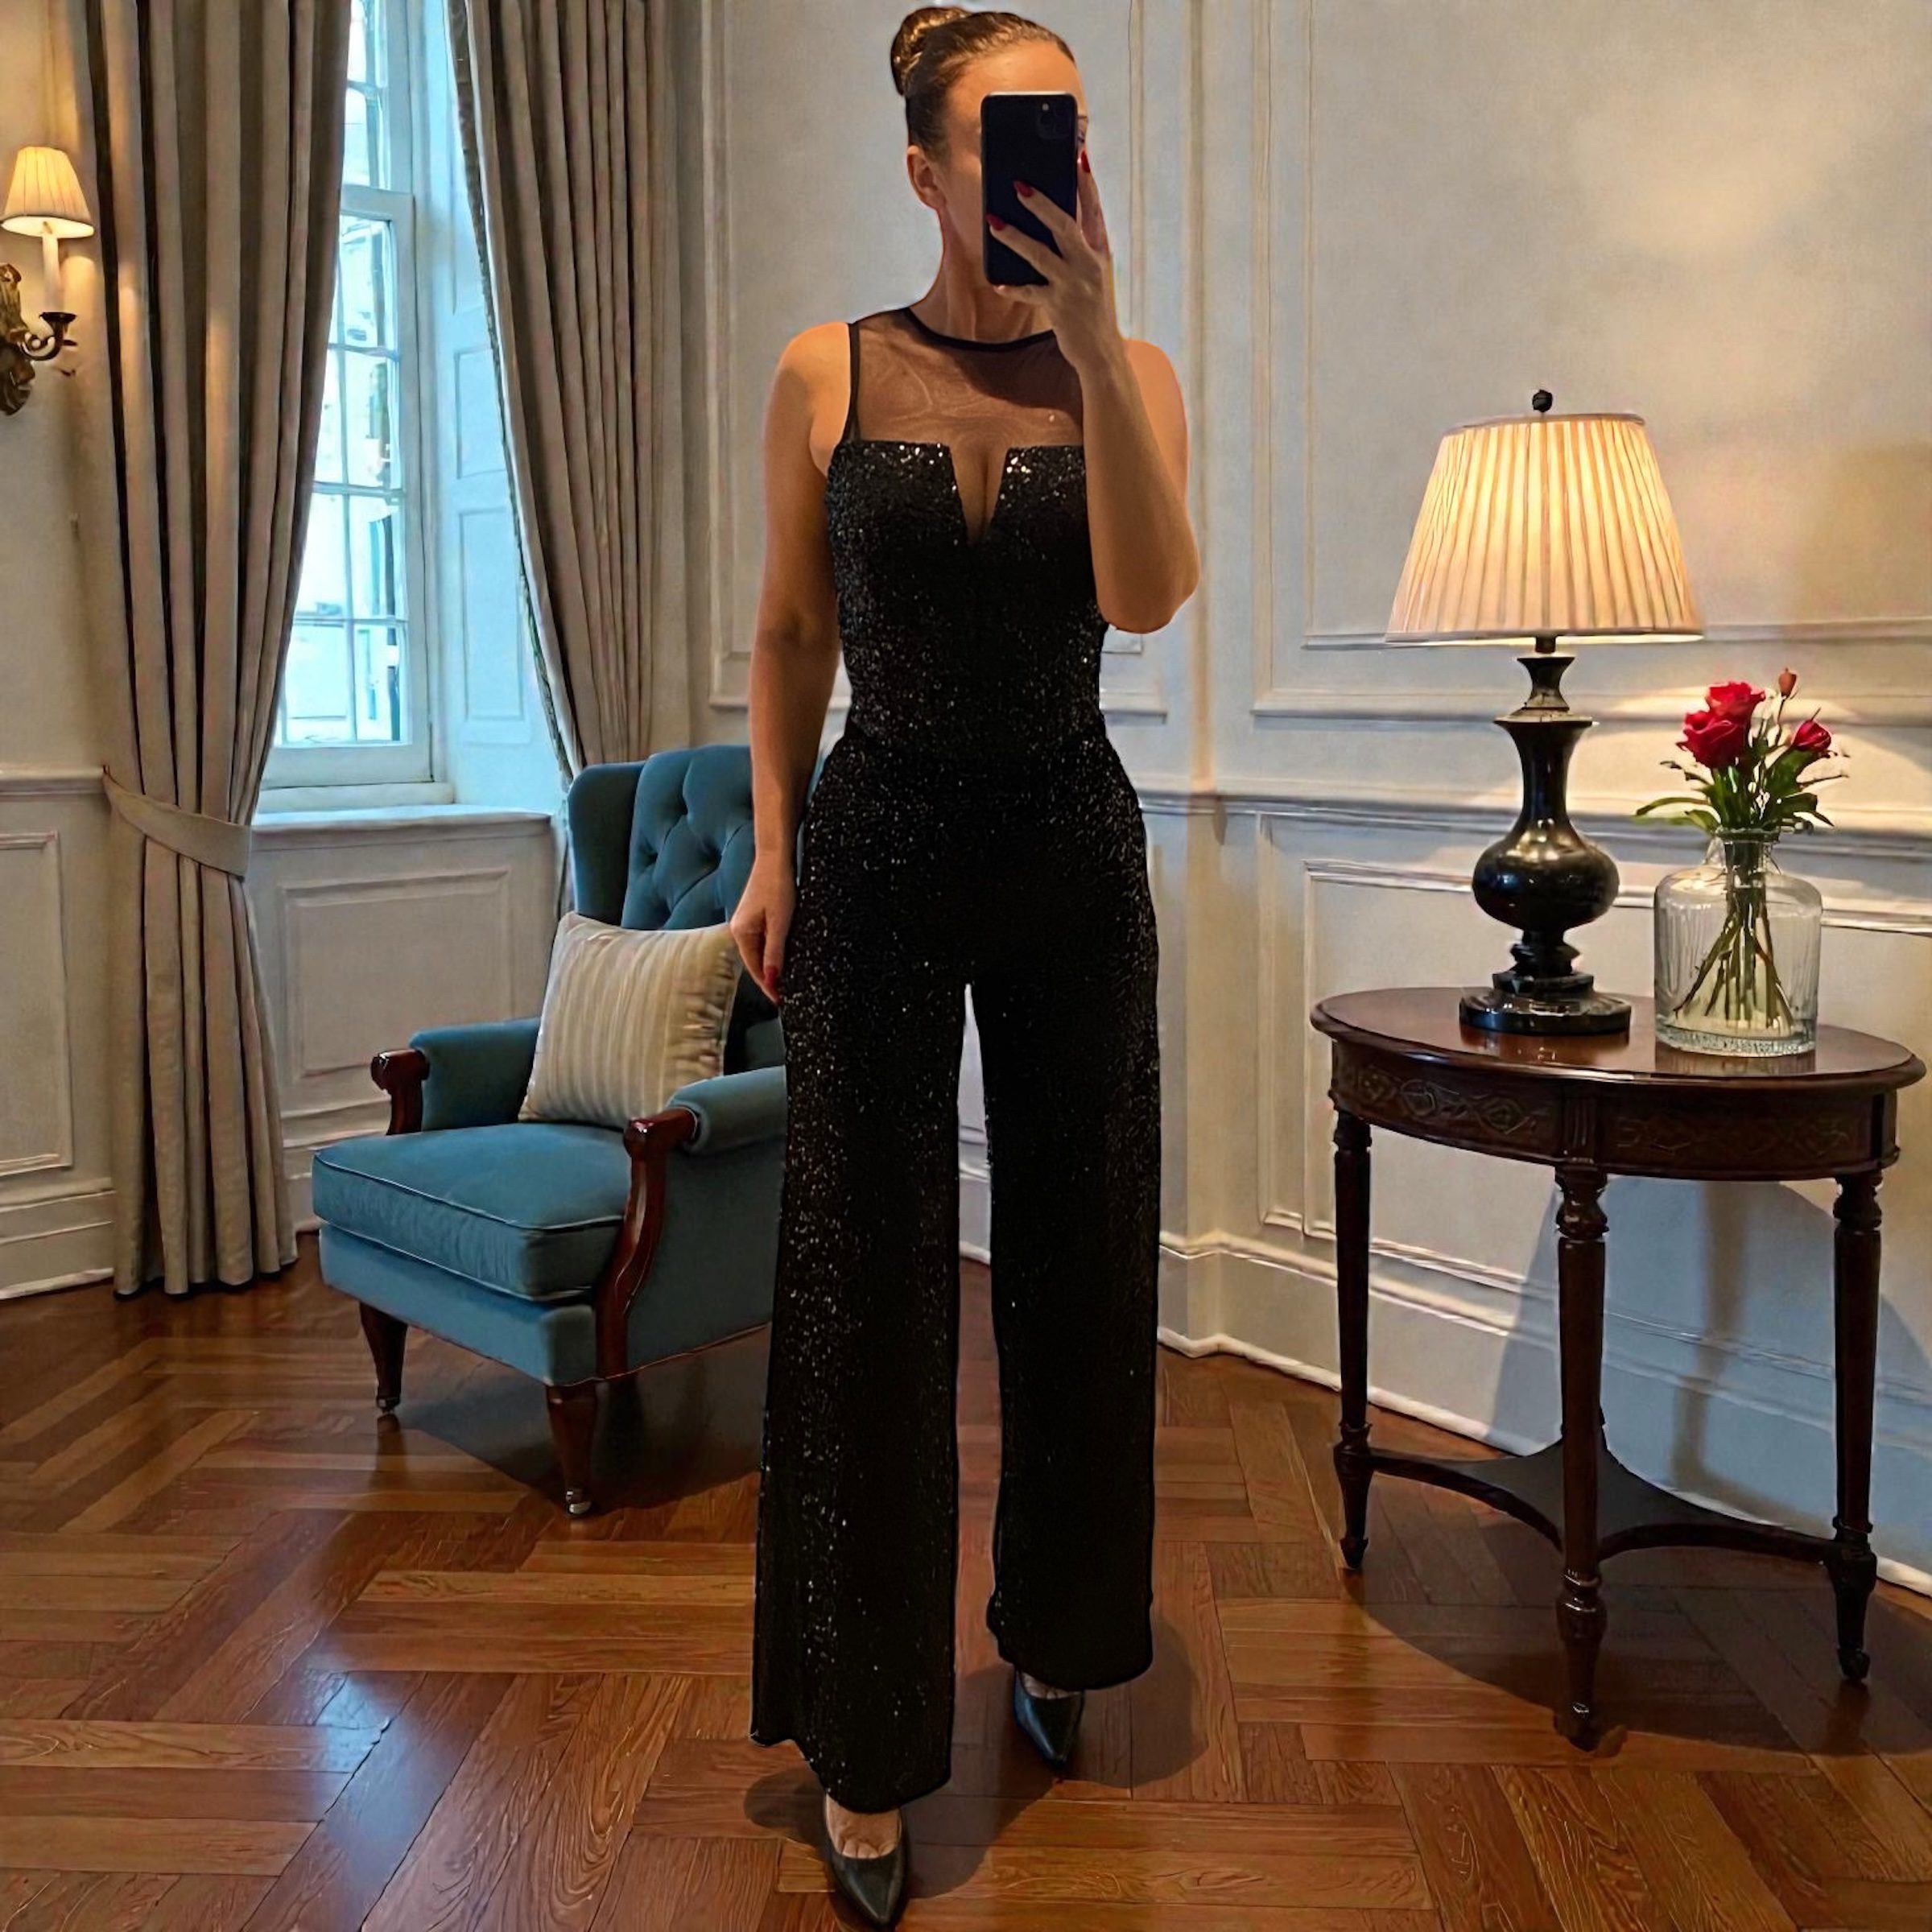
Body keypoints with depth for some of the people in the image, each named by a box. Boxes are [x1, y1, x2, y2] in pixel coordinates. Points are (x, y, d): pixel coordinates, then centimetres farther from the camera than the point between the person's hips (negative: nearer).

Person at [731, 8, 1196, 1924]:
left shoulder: (1128, 371, 1)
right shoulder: (824, 376, 1)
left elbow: (1146, 593, -16)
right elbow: (789, 635, 6)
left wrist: (1088, 340, -22)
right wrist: (772, 845, -1)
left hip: (1071, 851, 2)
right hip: (880, 850, -1)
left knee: (1077, 1257, 10)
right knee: (865, 1282, 0)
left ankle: (1054, 1636, 34)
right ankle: (865, 1736, 15)